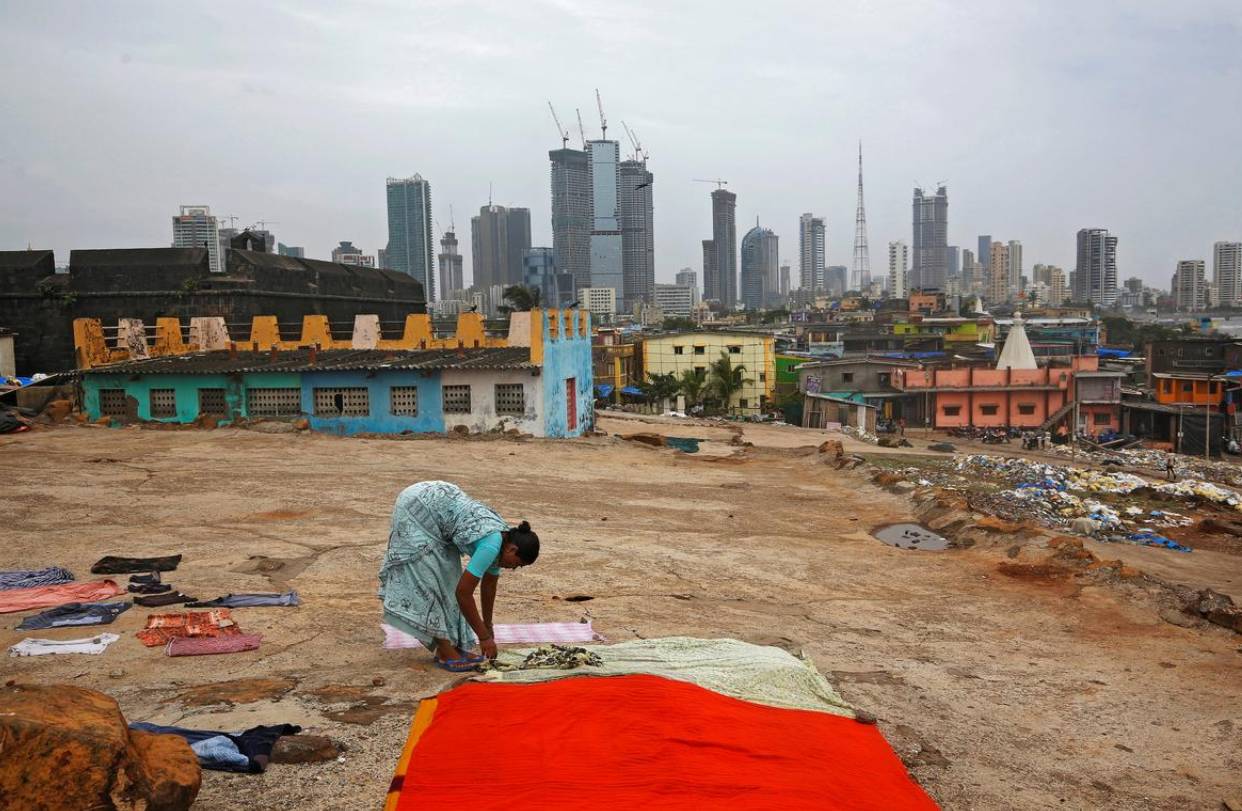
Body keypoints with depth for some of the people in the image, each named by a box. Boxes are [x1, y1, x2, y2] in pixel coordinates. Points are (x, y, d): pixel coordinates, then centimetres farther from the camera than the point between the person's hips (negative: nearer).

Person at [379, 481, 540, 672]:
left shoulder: (501, 539, 3)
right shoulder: (492, 545, -22)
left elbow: (489, 585, 17)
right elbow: (463, 593, -18)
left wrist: (487, 627, 25)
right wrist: (484, 636, -10)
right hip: (416, 508, -9)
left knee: (447, 576, 9)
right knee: (430, 579, -6)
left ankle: (449, 646, 13)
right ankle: (446, 653, -1)